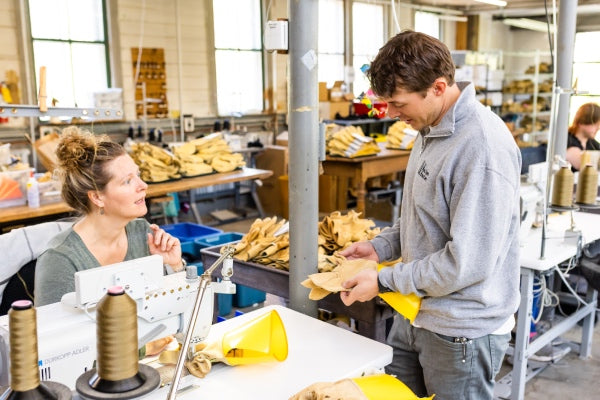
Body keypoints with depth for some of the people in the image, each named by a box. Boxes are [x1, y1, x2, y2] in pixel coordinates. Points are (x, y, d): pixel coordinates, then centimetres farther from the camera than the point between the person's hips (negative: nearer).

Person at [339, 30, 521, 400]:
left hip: (462, 331, -8)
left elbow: (468, 262, -26)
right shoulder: (431, 128, 5)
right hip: (415, 314, 9)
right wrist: (380, 247, 3)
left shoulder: (483, 147, -25)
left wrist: (384, 281, -18)